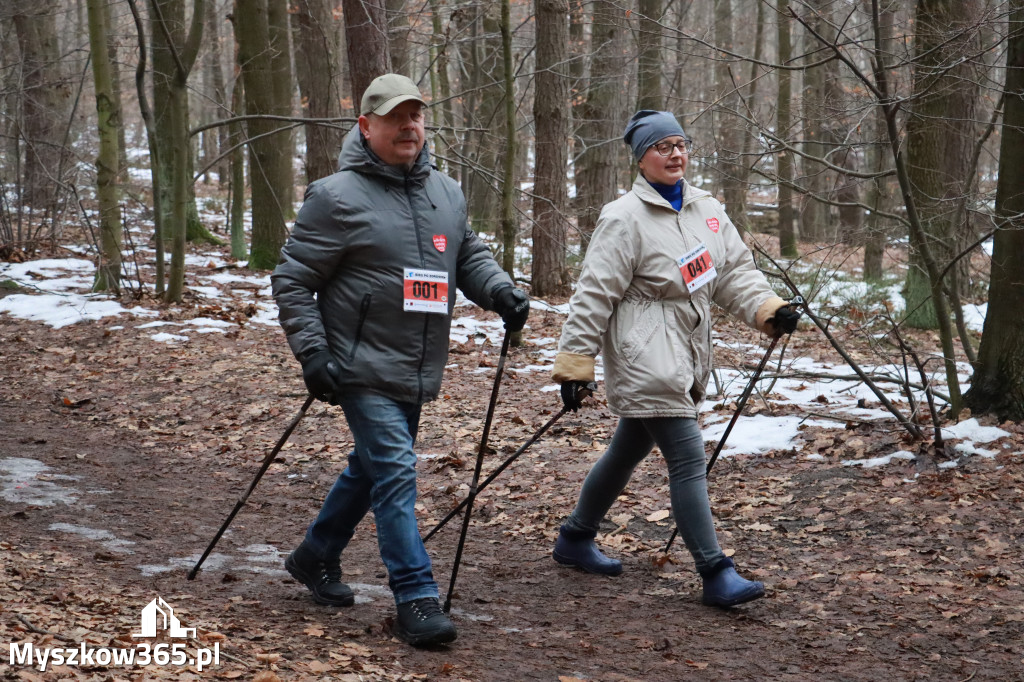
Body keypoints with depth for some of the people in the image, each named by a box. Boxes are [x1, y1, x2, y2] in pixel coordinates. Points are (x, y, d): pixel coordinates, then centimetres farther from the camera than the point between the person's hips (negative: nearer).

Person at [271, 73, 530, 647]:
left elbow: (469, 255, 22)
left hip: (417, 372, 7)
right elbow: (292, 280, -7)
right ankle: (417, 600, -10)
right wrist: (313, 353, -15)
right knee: (395, 473, -13)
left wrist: (500, 290, 1)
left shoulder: (447, 193, 10)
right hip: (364, 368, -7)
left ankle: (316, 558, 39)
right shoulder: (337, 197, -10)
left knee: (371, 468, 19)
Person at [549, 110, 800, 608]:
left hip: (684, 357, 8)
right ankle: (715, 575, -12)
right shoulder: (625, 219, -11)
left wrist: (768, 309, -7)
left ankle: (575, 538, 38)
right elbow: (594, 296, -12)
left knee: (630, 450, 21)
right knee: (688, 459, -13)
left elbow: (735, 271, 11)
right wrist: (574, 362, -14)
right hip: (645, 358, -8)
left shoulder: (706, 210, 11)